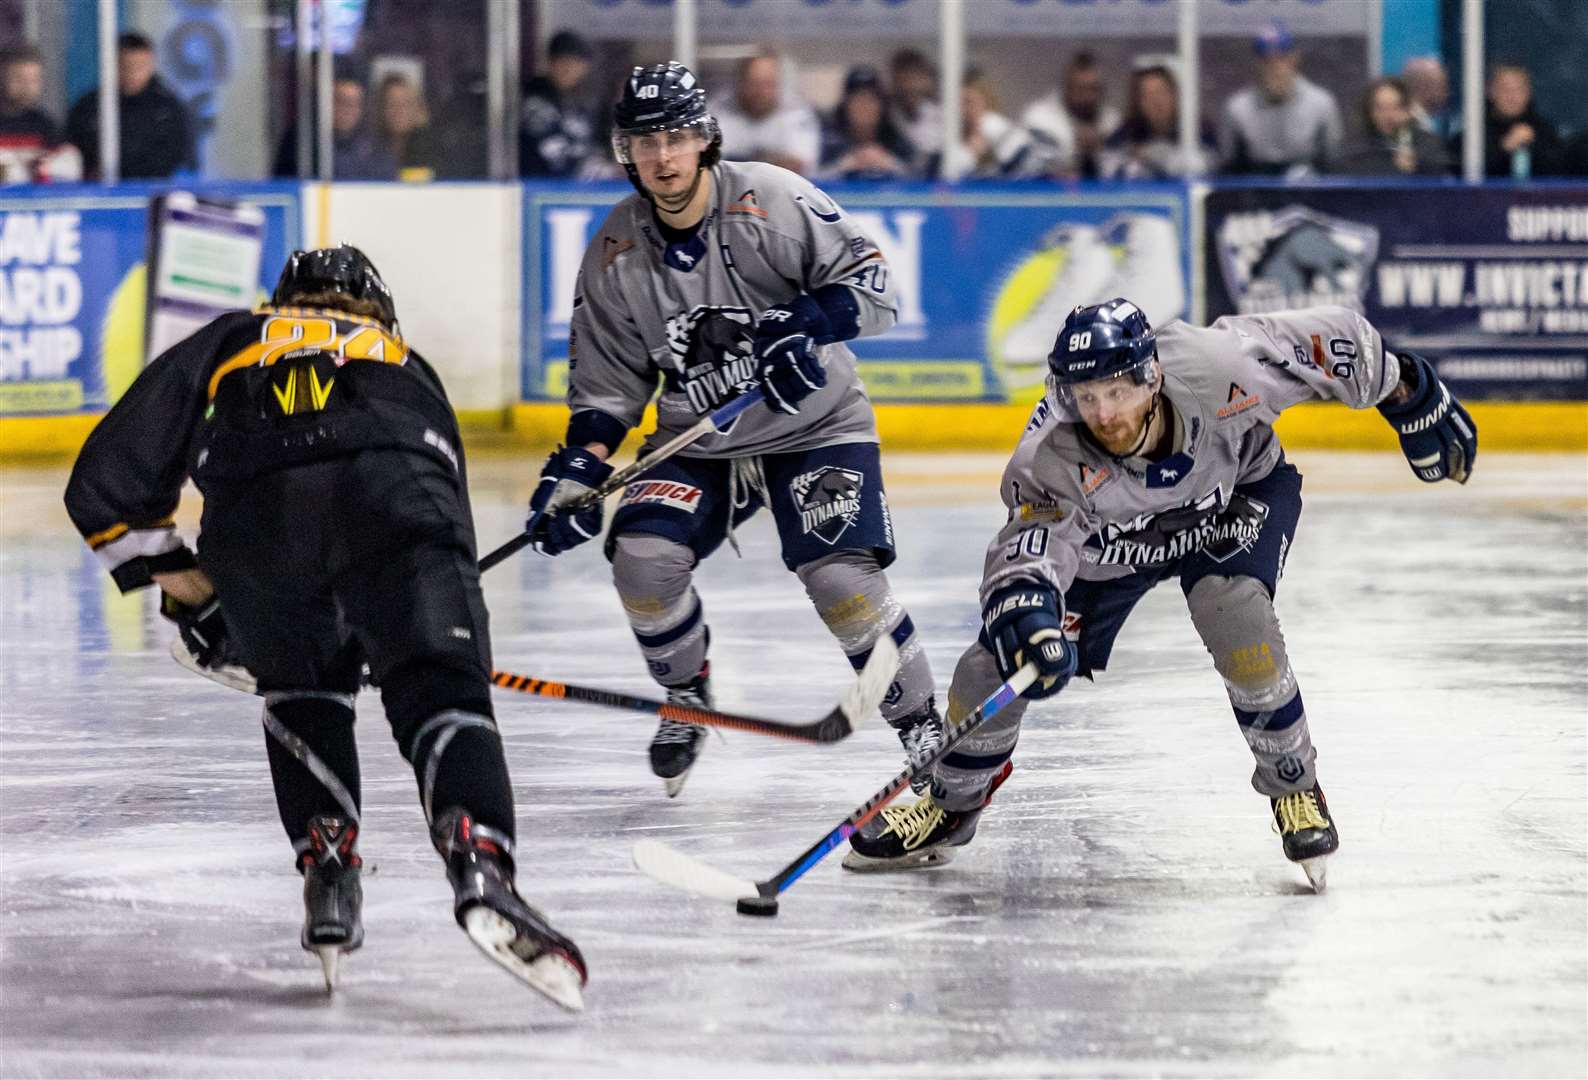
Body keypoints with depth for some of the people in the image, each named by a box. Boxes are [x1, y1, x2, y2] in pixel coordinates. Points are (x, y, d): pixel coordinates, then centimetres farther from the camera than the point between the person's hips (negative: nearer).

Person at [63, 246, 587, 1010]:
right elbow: (446, 510, 44)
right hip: (391, 500, 0)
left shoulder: (229, 345, 39)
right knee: (441, 696, -3)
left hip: (254, 512, 0)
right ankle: (481, 871, -29)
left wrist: (183, 590, 39)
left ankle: (327, 872, 10)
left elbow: (106, 484, 31)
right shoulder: (407, 364, 43)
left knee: (301, 691, 26)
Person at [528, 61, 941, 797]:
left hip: (815, 426, -4)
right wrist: (580, 466, -11)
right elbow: (609, 377, 3)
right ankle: (688, 700, 12)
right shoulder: (616, 253, -4)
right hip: (697, 441, 4)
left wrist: (809, 322, -33)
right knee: (643, 557, -17)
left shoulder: (771, 201, -16)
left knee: (841, 579, -21)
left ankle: (923, 728, -2)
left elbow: (868, 280, -15)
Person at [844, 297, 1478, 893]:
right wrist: (1023, 617, -66)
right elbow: (1028, 546, -44)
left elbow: (1333, 341, -23)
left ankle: (1293, 785, -5)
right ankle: (952, 808, 22)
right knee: (998, 657, -6)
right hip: (1106, 533, 1)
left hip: (1241, 493, -1)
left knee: (1234, 615, -29)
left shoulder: (1218, 371, -38)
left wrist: (1411, 399, -9)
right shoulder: (1053, 456, -37)